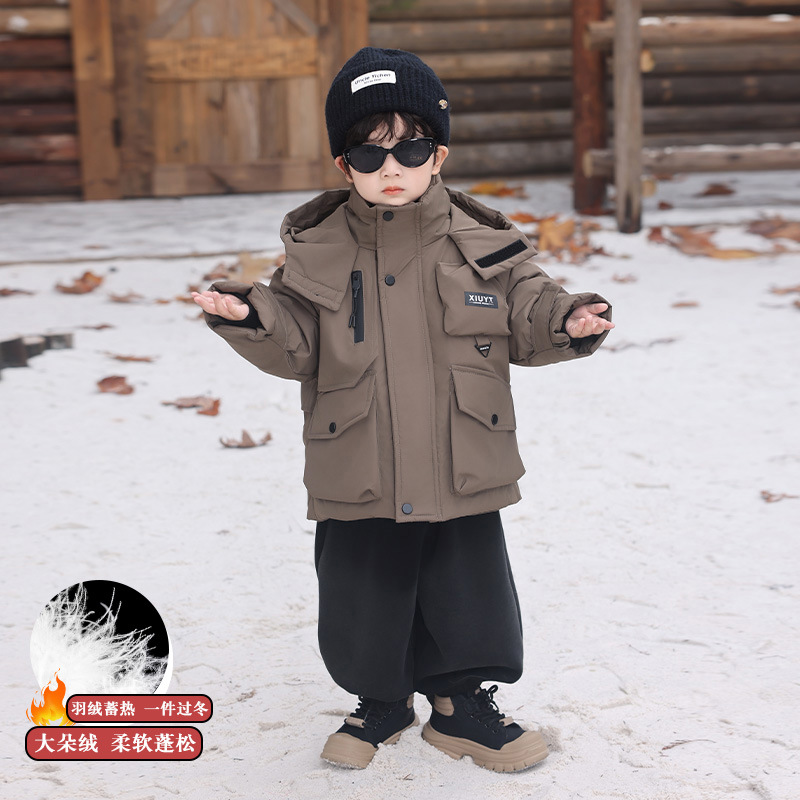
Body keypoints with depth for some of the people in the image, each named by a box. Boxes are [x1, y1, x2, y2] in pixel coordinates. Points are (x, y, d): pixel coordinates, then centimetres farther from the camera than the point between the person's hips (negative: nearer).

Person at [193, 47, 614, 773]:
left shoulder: (482, 246, -3)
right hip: (358, 482, 0)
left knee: (472, 597, 11)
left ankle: (462, 705, 34)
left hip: (462, 476, 0)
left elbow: (527, 321, 2)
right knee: (361, 605, 12)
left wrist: (569, 323, -18)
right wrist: (249, 317, -21)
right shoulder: (318, 252, -3)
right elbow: (296, 348, -3)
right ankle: (381, 703, 37)